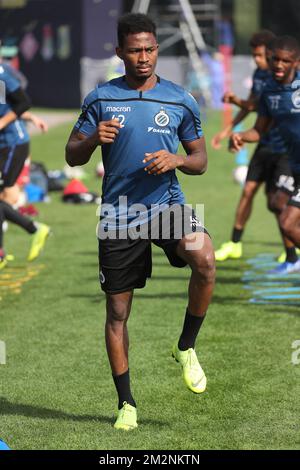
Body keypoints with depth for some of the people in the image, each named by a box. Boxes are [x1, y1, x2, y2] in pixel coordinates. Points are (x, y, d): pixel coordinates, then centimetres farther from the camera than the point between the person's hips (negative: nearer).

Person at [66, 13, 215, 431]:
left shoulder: (181, 101, 4)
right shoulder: (101, 98, 2)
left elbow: (200, 160, 11)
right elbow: (72, 156, 5)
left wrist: (176, 160, -12)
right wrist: (93, 139, -16)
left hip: (168, 204, 0)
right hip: (118, 216, 0)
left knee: (205, 261, -30)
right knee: (117, 313, 4)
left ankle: (186, 347, -8)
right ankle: (126, 403, 19)